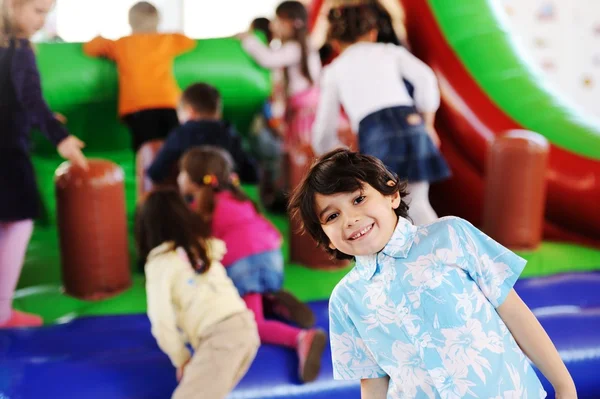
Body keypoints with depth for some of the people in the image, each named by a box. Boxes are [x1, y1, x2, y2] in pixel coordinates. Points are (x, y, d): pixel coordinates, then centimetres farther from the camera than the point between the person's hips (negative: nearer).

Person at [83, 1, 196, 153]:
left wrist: (100, 39, 37)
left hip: (137, 107, -2)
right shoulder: (167, 40, 17)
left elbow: (89, 48, 17)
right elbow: (190, 42, 33)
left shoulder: (120, 45, 14)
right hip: (168, 104, 2)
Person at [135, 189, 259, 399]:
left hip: (220, 337, -7)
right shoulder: (203, 245, 21)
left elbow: (162, 322, -3)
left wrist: (181, 359, 8)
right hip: (245, 326, 7)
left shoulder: (160, 262, 1)